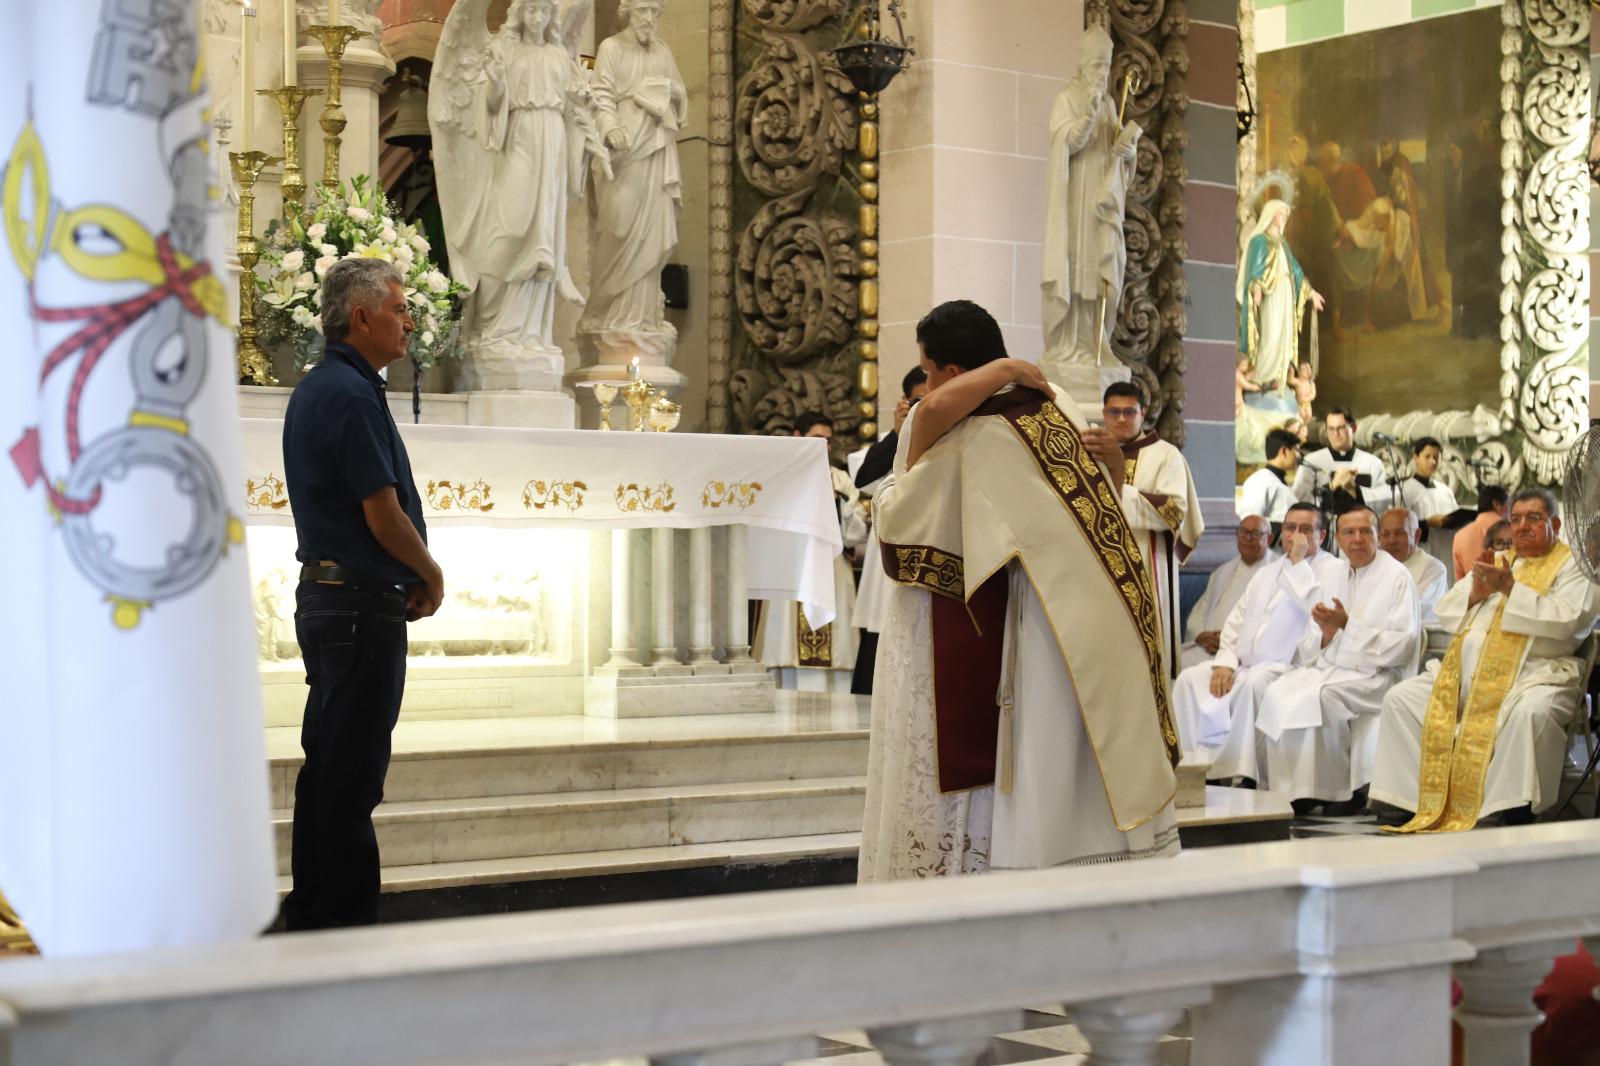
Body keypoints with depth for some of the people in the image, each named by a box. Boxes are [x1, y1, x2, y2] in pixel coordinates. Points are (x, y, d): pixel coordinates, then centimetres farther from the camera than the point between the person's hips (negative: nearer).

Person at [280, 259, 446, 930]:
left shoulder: (315, 389, 15)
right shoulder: (352, 396, -17)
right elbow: (385, 516, -20)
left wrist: (413, 575, 10)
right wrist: (433, 577, -3)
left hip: (324, 596, 10)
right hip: (364, 606, -10)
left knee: (327, 764, 15)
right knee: (353, 773, -5)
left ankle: (309, 908, 22)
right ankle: (346, 918, 0)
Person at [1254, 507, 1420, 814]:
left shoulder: (1397, 577, -4)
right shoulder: (1336, 578, 15)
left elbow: (1402, 645, -13)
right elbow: (1317, 646, 17)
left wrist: (1347, 625, -17)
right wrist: (1326, 635, -7)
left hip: (1377, 674, -6)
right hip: (1330, 667, 6)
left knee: (1321, 696, -33)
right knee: (1278, 693, -19)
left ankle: (1338, 790, -18)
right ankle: (1283, 788, -15)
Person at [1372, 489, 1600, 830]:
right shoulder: (1497, 563, 25)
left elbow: (1564, 621, -12)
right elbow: (1446, 611, 18)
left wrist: (1510, 588, -18)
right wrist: (1476, 590, -2)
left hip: (1533, 673, -6)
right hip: (1468, 671, 7)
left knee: (1530, 711, -40)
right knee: (1400, 698, -9)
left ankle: (1517, 814, -33)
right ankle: (1424, 807, -12)